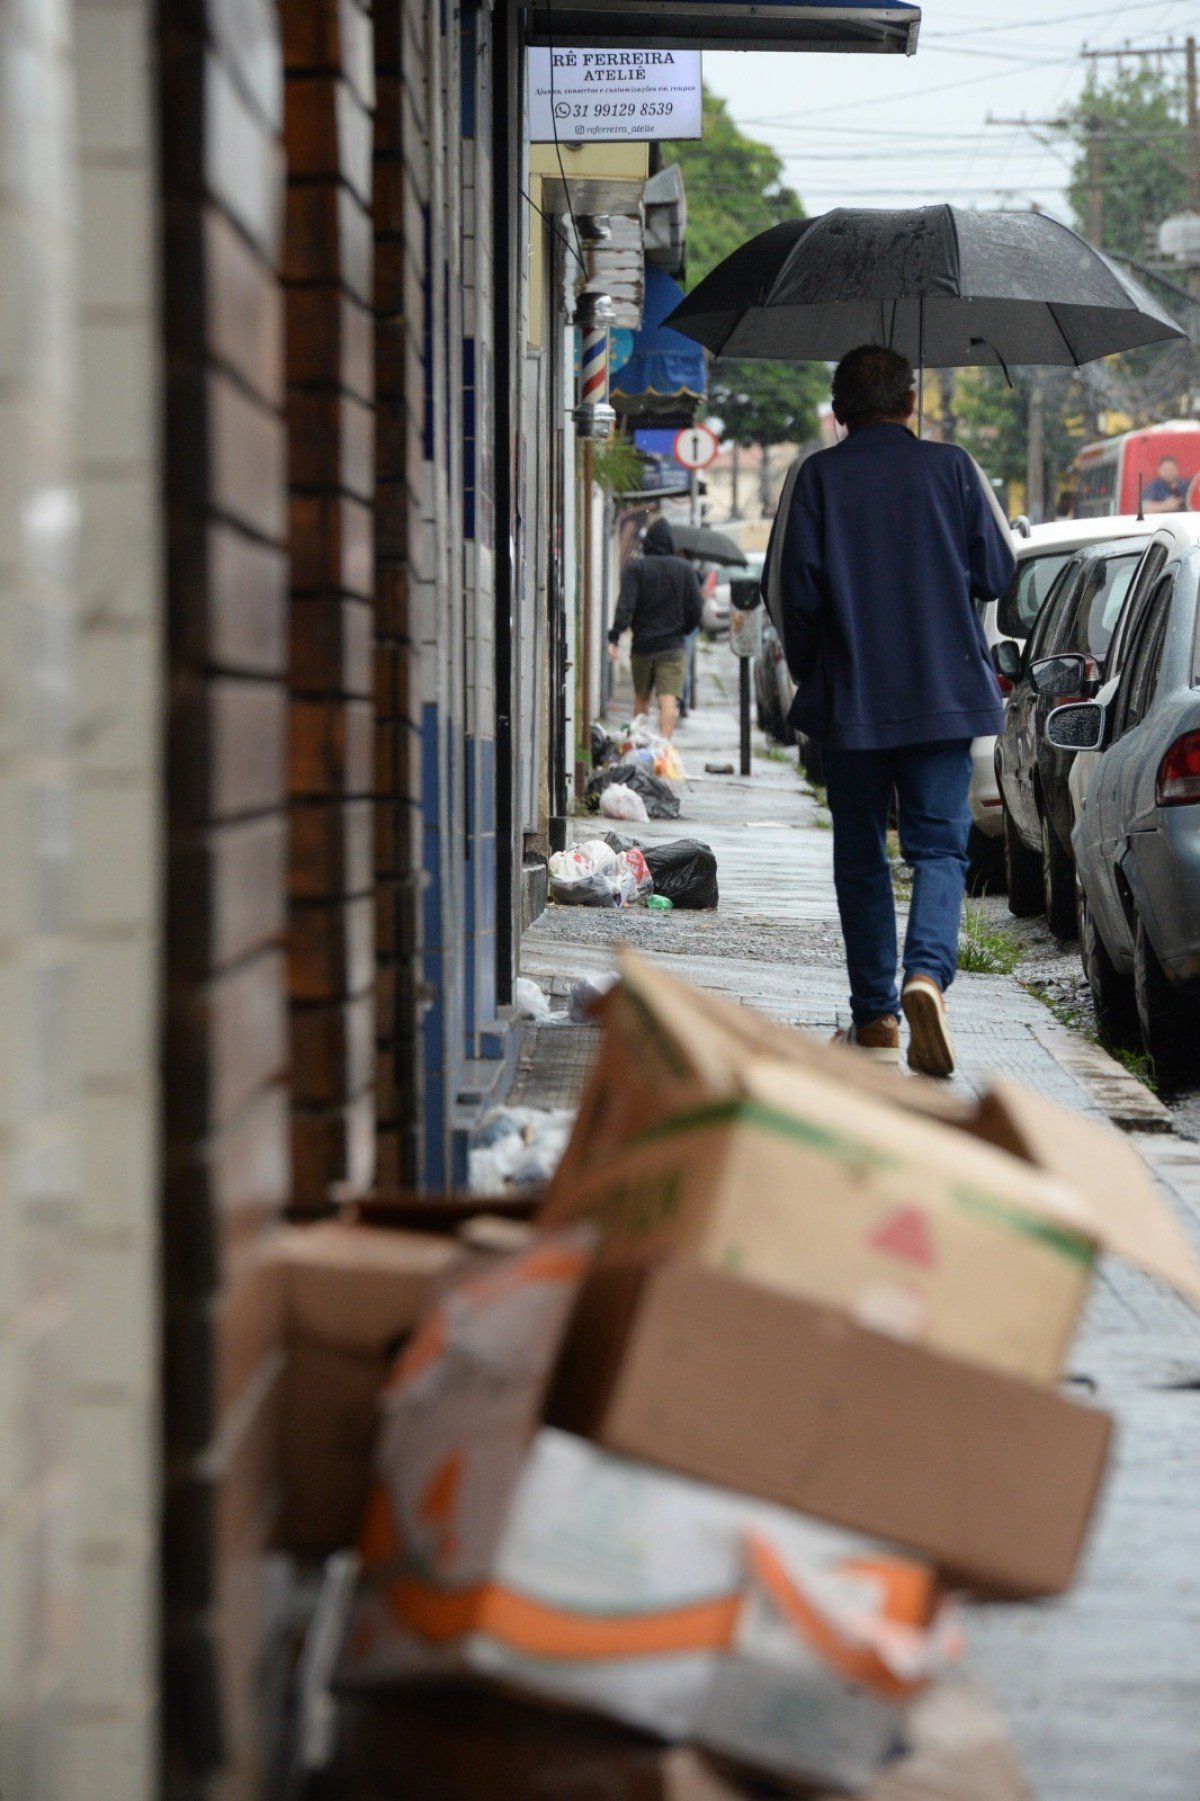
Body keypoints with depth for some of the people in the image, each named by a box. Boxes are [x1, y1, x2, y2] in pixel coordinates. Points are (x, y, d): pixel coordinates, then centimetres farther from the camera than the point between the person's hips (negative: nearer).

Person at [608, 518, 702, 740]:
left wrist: (615, 637, -17)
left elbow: (625, 605, -13)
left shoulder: (637, 568, -3)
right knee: (669, 699, -9)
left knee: (641, 698, 16)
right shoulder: (685, 569, 1)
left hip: (642, 645, 1)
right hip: (672, 646, 0)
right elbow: (694, 608, 3)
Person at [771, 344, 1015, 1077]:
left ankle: (876, 1014, 13)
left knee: (861, 858, 11)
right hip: (944, 696, 0)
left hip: (850, 699, 0)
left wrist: (810, 675, 10)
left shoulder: (820, 477, -2)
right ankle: (927, 974, -24)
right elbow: (997, 573, 2)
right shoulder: (952, 468, -1)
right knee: (940, 846, 1)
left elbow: (798, 588, -5)